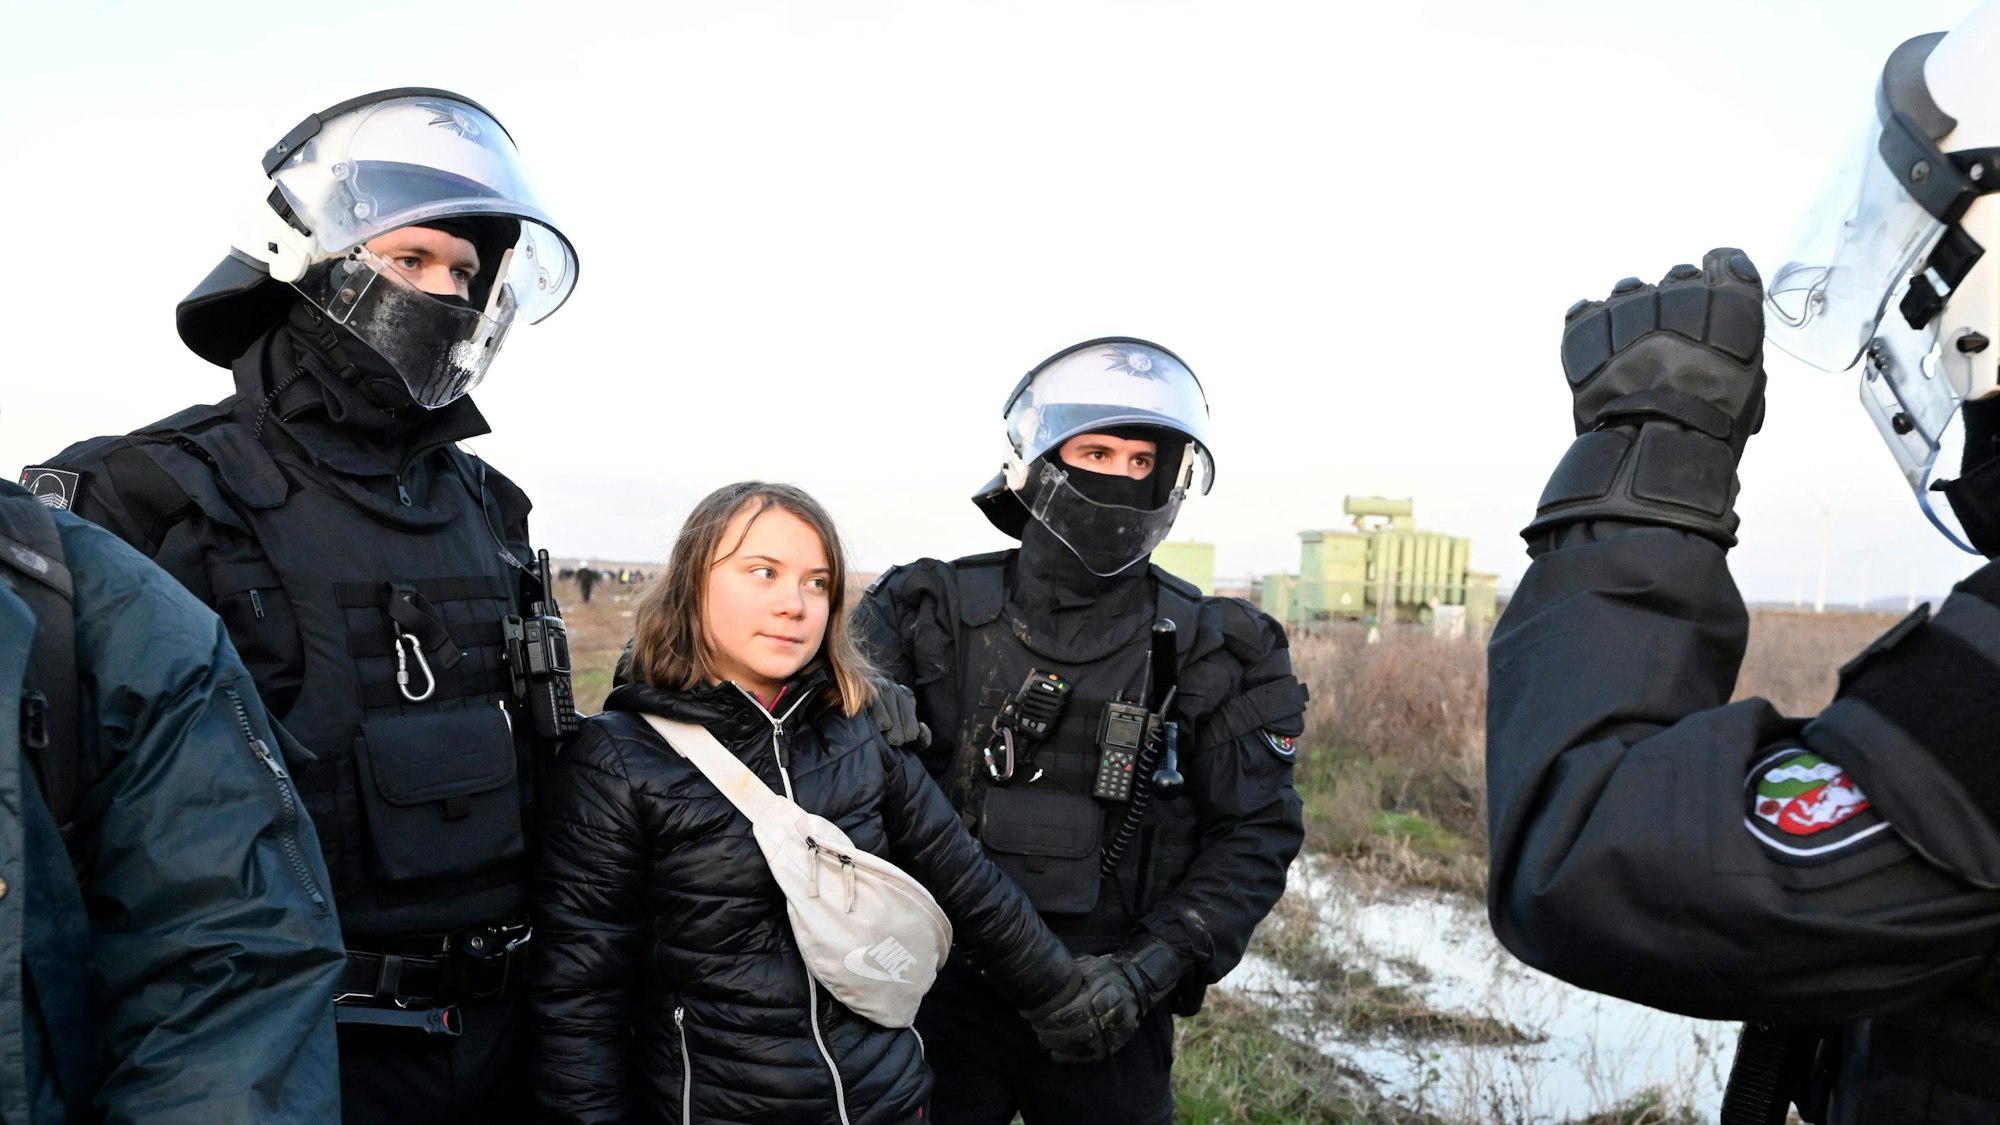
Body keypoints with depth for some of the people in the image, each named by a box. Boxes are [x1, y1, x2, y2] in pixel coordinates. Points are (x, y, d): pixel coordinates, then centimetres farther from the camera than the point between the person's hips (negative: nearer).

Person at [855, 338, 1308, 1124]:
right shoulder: (933, 616, -4)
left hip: (1111, 1019, 1)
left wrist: (1149, 967, -12)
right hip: (942, 997, 0)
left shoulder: (1208, 652, -3)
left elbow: (1256, 836, -3)